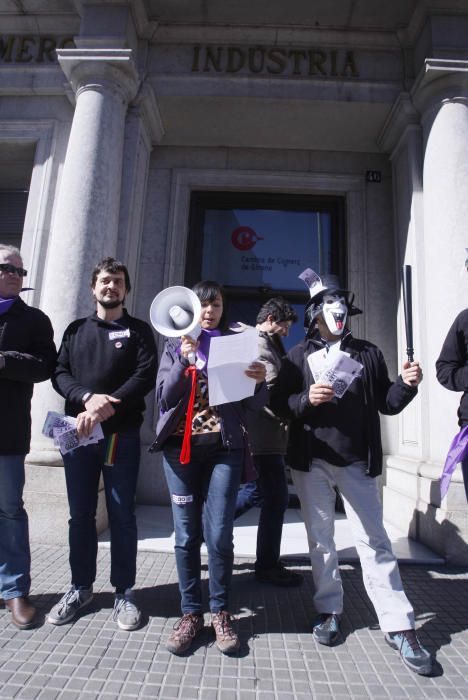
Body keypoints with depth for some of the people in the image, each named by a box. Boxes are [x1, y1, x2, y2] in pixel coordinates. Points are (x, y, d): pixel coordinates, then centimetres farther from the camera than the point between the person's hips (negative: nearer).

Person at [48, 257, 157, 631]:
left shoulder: (139, 330, 5)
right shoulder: (76, 329, 15)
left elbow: (146, 376, -7)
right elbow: (59, 373, 5)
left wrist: (106, 409, -18)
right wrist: (88, 397, -15)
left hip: (122, 435, -3)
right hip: (78, 432, 3)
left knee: (121, 515, 5)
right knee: (81, 514, 11)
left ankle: (124, 592, 18)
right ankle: (81, 587, 28)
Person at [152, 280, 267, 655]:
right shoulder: (175, 346, 10)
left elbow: (254, 403, 3)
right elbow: (164, 397, 1)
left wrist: (260, 381, -19)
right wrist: (184, 361, -13)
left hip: (225, 448, 0)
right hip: (181, 446, 1)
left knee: (219, 535, -2)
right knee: (186, 535, 4)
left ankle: (221, 612, 20)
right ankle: (191, 612, 22)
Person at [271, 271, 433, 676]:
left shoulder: (368, 353, 7)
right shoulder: (299, 355, 3)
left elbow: (386, 404, 7)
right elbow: (278, 403, -1)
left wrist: (406, 385, -10)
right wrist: (306, 399, -19)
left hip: (357, 461, 0)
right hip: (311, 461, 0)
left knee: (373, 541, 6)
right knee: (321, 539, 12)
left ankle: (399, 627, 18)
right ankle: (329, 610, 29)